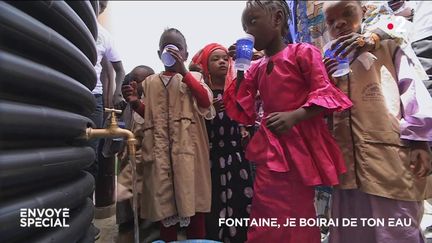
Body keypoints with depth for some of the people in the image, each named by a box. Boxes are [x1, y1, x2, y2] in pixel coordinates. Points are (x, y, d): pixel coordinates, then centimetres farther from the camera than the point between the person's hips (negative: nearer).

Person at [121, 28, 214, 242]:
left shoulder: (194, 77, 9)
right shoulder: (150, 82, 17)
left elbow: (206, 102, -10)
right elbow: (148, 115, 19)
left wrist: (183, 72, -13)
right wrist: (135, 103, 0)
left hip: (188, 148, -2)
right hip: (160, 151, 3)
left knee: (193, 204, 2)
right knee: (165, 207, 7)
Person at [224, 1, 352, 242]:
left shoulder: (303, 52, -3)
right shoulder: (256, 68, 11)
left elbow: (324, 94, -8)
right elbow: (242, 113, 7)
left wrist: (294, 115, -26)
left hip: (301, 145, -4)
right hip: (271, 148, 5)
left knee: (299, 217, 11)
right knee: (266, 218, 7)